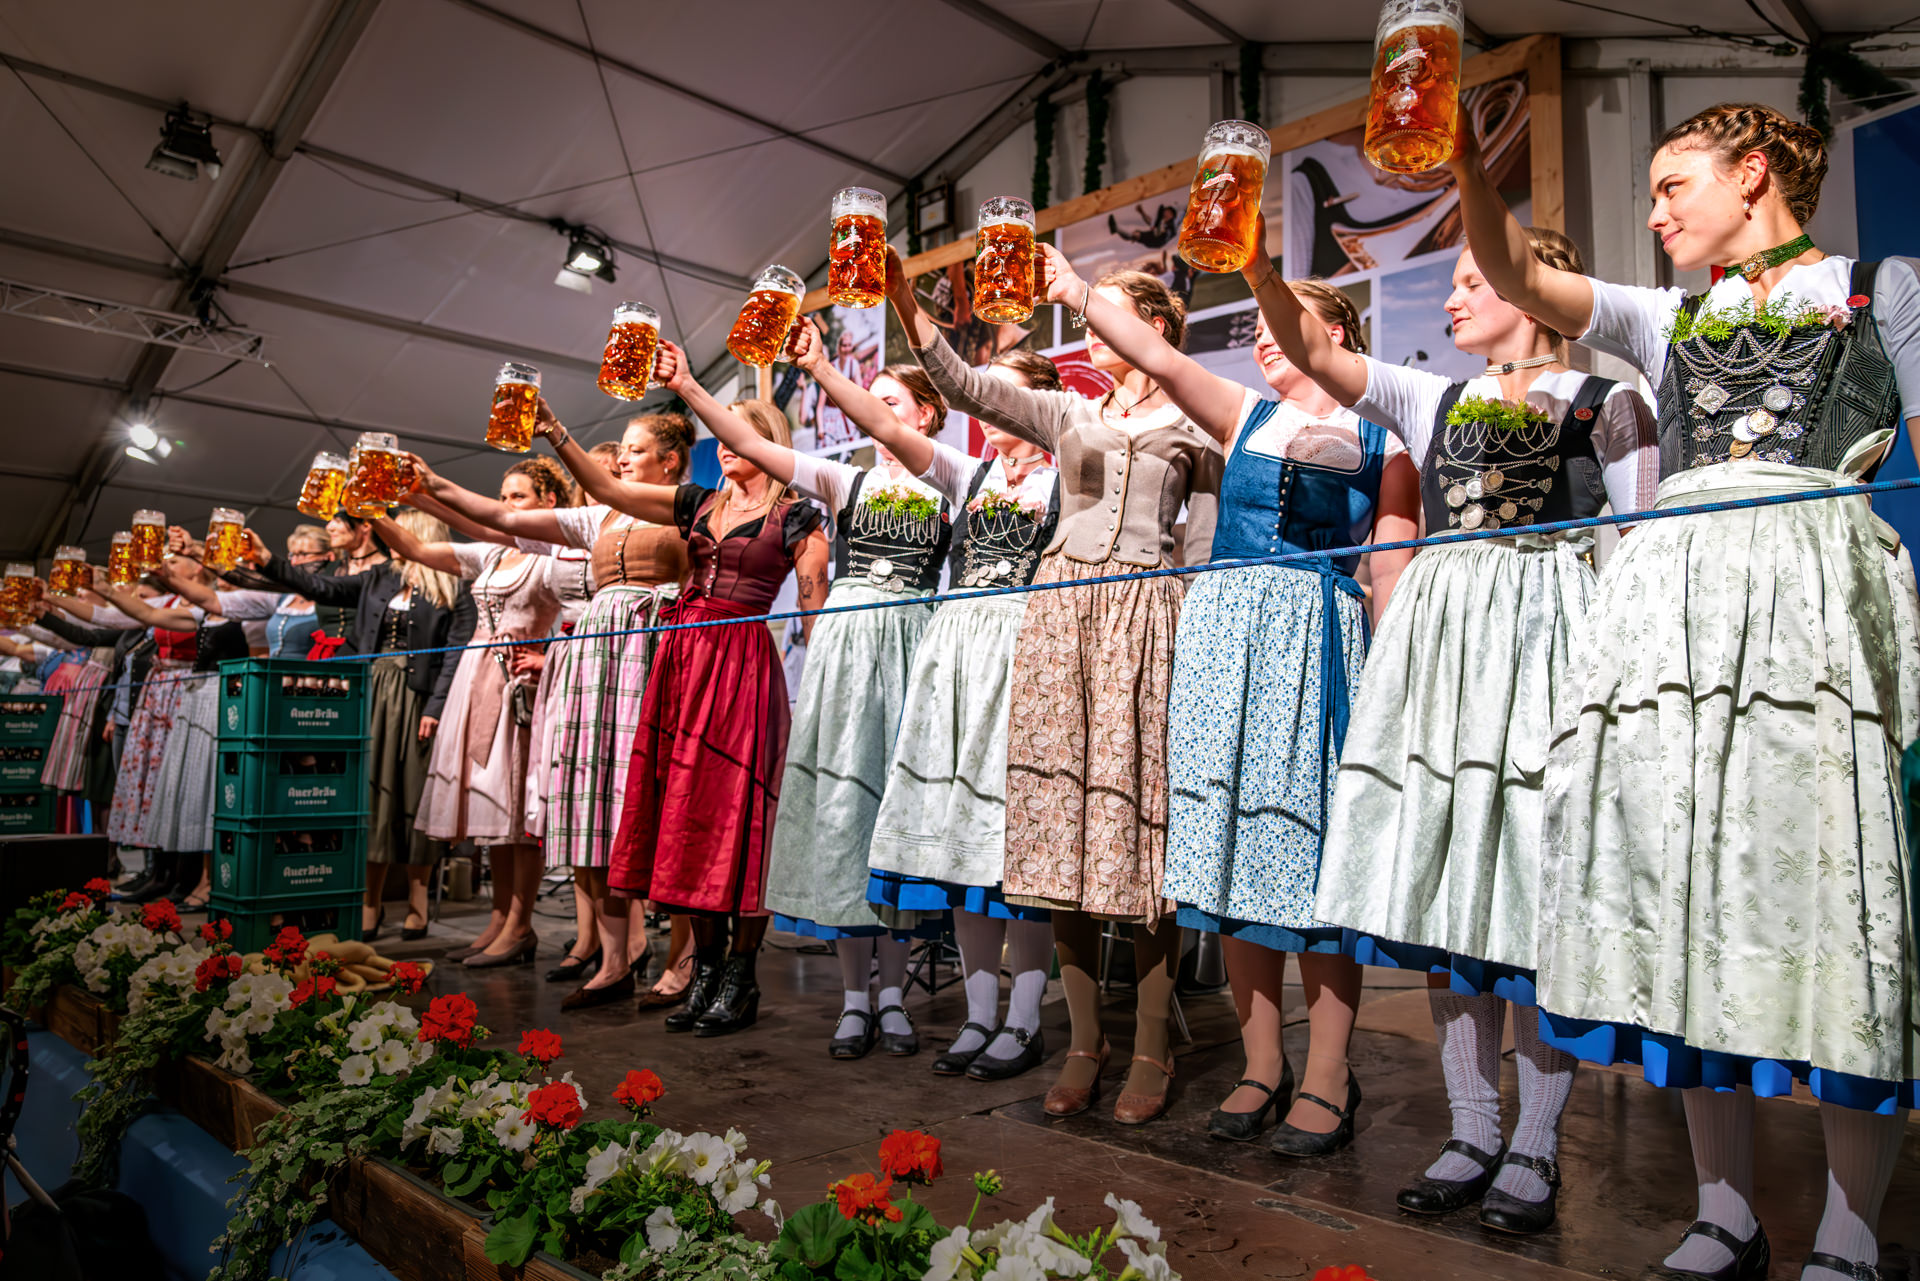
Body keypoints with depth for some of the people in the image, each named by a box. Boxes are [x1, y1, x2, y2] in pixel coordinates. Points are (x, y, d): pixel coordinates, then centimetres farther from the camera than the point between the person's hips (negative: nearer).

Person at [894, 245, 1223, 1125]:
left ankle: (1152, 1050, 4)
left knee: (1139, 815, -8)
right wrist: (905, 302, -3)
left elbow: (1206, 550, 8)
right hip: (1059, 611, 3)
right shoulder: (1068, 415, 20)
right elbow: (963, 387, 8)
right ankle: (1085, 1042, 10)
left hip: (1144, 620, -3)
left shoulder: (1190, 428, 12)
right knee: (1061, 820, -1)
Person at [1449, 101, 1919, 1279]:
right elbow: (1516, 275, 10)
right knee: (1691, 895, -2)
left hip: (1820, 591, -3)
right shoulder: (1668, 321, 24)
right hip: (1675, 596, 3)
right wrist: (1465, 164, -2)